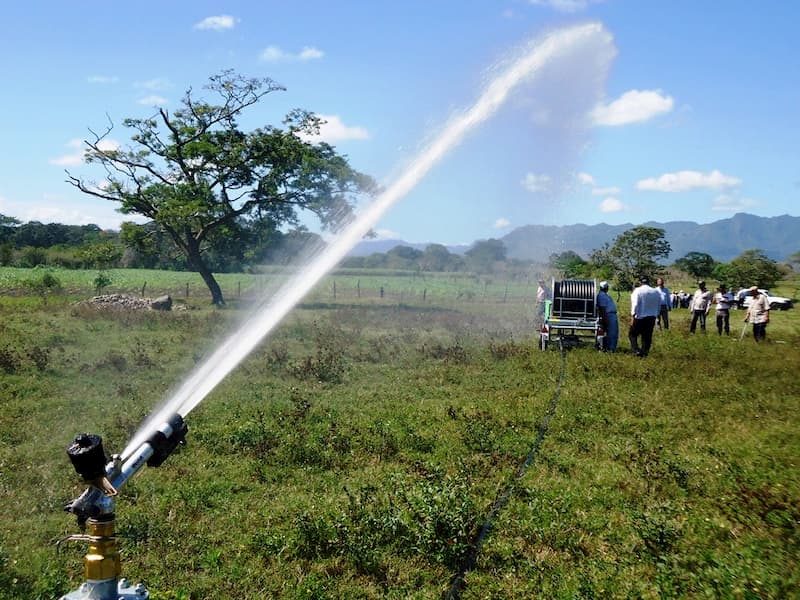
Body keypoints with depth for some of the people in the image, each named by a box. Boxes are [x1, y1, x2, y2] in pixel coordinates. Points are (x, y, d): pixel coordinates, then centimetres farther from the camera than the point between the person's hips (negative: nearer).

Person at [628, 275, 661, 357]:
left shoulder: (638, 291, -9)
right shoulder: (656, 292, 6)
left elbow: (635, 305, -16)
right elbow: (659, 307, 12)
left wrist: (633, 316, -13)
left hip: (639, 317, -4)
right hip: (651, 318, 5)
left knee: (632, 334, 9)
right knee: (647, 337, 10)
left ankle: (636, 350, -7)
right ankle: (644, 352, 10)